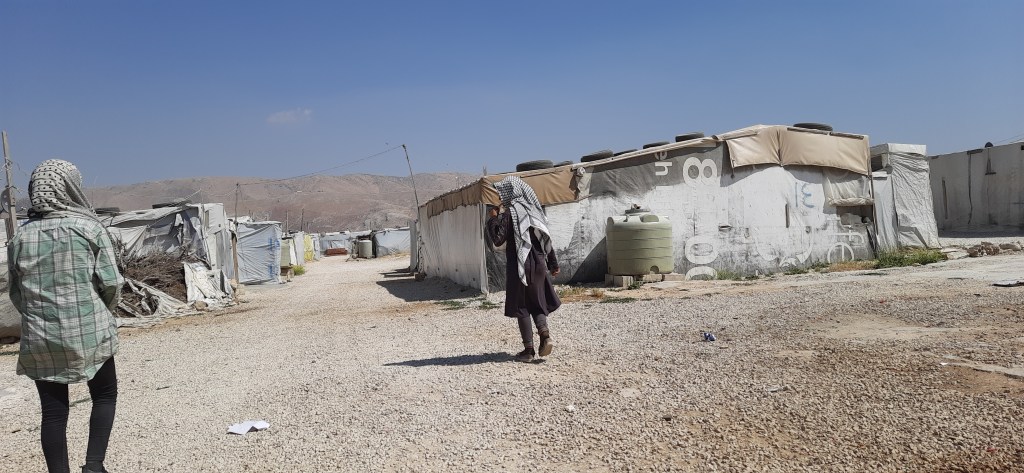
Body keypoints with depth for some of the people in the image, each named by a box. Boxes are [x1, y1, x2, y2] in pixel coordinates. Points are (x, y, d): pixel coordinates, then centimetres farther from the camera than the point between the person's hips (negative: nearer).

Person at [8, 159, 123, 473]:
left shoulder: (21, 237, 5)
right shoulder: (90, 228, -6)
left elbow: (16, 294, 9)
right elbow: (111, 282, -9)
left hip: (40, 339, 3)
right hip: (89, 332, -3)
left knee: (53, 412, 9)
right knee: (105, 395, 15)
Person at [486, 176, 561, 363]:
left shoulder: (509, 213, -10)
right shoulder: (533, 209, 8)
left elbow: (498, 240, -13)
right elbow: (545, 237, 10)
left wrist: (492, 219, -1)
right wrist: (553, 263, 16)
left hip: (519, 266, -6)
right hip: (538, 264, 6)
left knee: (521, 306, 4)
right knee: (536, 303, 17)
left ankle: (528, 349, 5)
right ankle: (545, 335, -5)